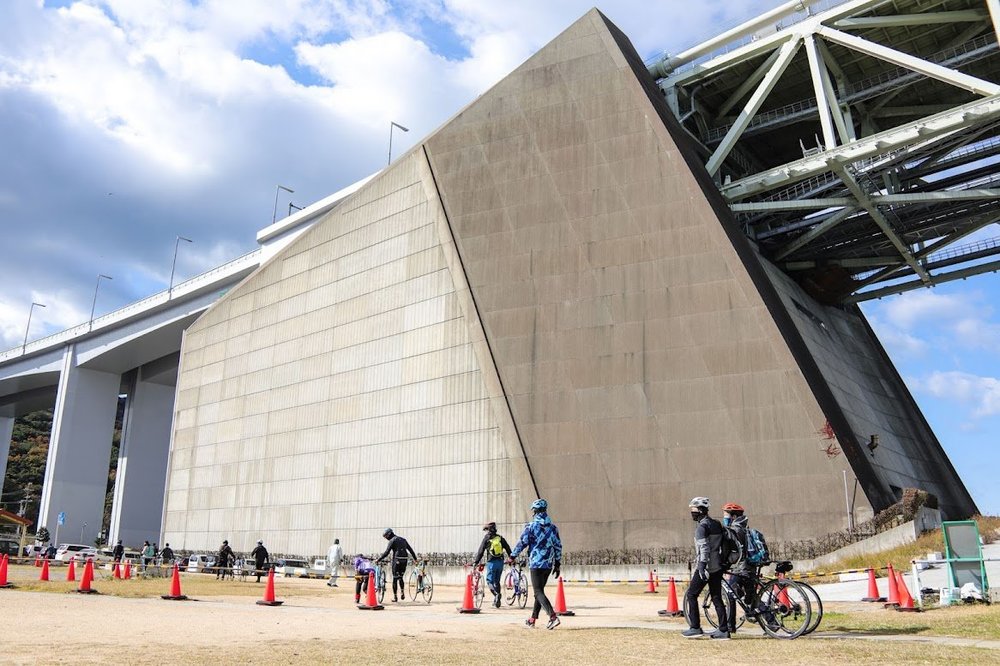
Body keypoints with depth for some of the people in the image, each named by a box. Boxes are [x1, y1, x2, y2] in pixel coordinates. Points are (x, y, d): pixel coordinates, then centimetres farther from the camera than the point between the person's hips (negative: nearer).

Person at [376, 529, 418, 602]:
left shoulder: (392, 540, -4)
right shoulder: (403, 539, 16)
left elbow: (386, 552, -10)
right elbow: (410, 549, 19)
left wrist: (378, 560, -5)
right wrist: (415, 558, 26)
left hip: (396, 560, -6)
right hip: (404, 561, 6)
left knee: (395, 579, 3)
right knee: (400, 578, 19)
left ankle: (395, 597, 3)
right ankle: (402, 593, 3)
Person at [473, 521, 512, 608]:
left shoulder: (486, 538, -2)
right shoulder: (500, 538, 9)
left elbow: (481, 551, -3)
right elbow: (508, 549, 8)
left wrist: (476, 562, 3)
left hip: (491, 562, -5)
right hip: (500, 562, 5)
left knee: (490, 581, 2)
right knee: (497, 581, 16)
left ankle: (496, 594, -24)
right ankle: (497, 601, 17)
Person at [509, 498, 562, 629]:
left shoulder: (531, 526, -8)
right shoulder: (553, 527, 8)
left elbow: (522, 543, -7)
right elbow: (558, 547, 10)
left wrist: (512, 557, 5)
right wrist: (557, 564, 17)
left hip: (536, 564, -6)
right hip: (549, 564, 6)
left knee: (538, 592, -6)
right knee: (539, 590, 17)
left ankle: (553, 617, -22)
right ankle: (533, 619, 23)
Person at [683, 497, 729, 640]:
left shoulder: (702, 527, -13)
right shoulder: (717, 524, 13)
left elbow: (704, 548, -23)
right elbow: (722, 545, 20)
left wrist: (701, 567, -26)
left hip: (706, 567, -8)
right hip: (718, 567, 8)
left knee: (691, 595, 2)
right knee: (717, 597, 10)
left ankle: (695, 628, 1)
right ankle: (723, 630, 9)